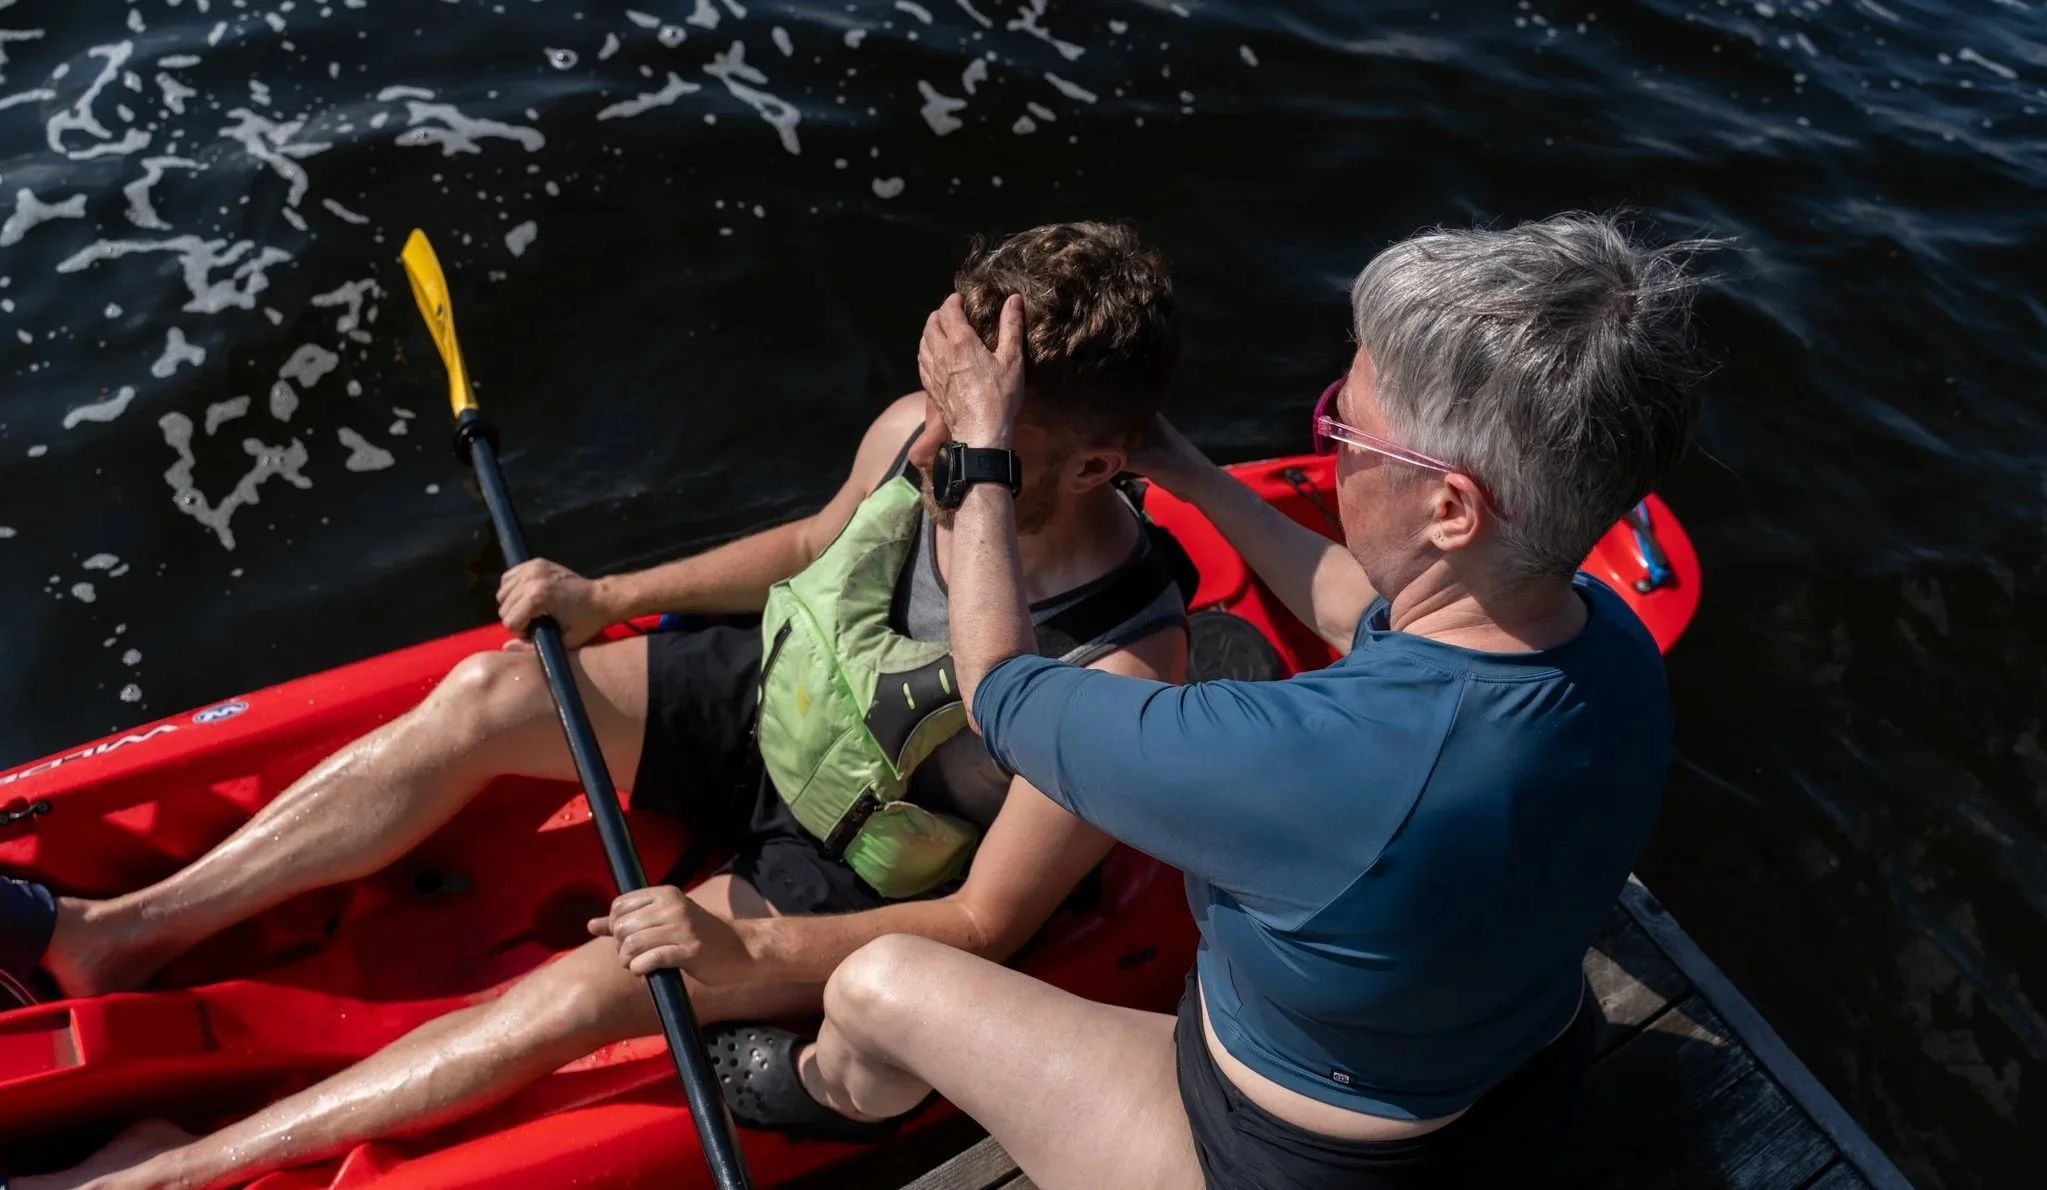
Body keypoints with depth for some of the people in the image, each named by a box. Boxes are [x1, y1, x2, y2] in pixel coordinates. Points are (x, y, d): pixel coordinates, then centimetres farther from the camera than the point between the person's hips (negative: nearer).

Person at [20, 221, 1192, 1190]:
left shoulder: (1119, 678, -33)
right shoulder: (915, 430, -18)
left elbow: (986, 923, -23)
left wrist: (745, 952, -29)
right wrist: (608, 600, -1)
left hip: (857, 868, -5)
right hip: (776, 702, 6)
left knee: (594, 988, -21)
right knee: (490, 693, -10)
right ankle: (127, 928, 2)